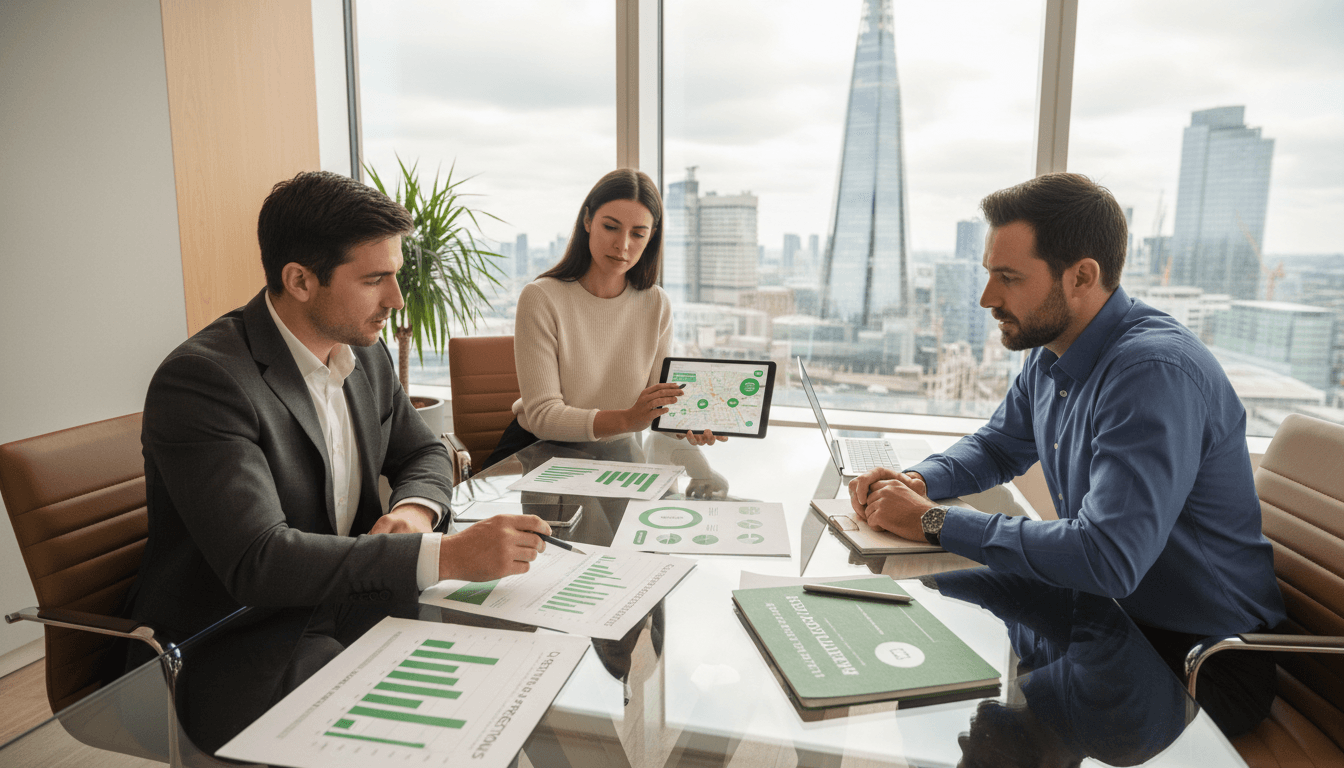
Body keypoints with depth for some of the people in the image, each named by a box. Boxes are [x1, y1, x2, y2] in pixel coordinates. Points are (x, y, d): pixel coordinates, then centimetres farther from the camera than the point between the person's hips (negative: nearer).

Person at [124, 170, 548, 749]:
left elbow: (424, 453, 15)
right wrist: (445, 556, -34)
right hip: (231, 650, -7)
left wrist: (415, 509, -10)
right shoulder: (201, 380, -21)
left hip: (348, 609, 7)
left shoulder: (365, 353, 3)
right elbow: (257, 560, -29)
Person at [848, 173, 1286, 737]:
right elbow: (997, 447, 16)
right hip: (1108, 611, 8)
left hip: (1204, 660, -8)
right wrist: (918, 482, -6)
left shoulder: (1155, 372, -28)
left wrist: (936, 522, -30)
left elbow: (1107, 559, -37)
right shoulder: (1050, 355, 0)